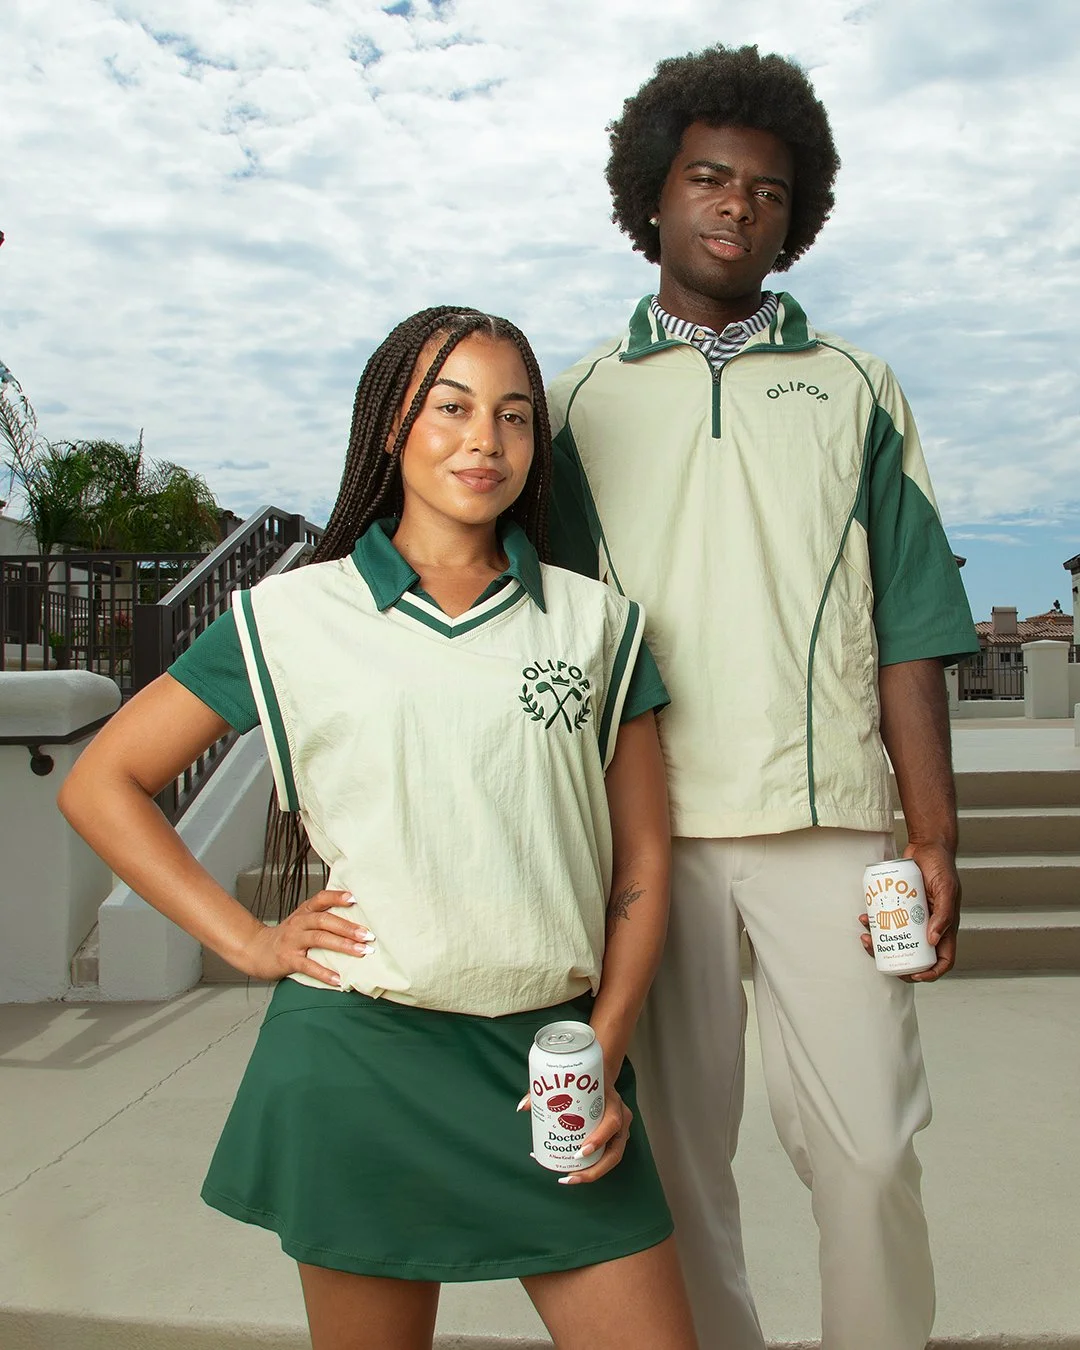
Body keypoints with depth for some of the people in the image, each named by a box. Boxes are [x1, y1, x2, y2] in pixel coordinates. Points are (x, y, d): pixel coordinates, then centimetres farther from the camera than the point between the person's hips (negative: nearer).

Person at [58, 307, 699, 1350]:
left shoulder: (595, 621, 6)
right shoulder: (292, 617, 1)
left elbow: (641, 856, 7)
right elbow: (100, 784, 7)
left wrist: (605, 1052, -2)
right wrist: (247, 941, -2)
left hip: (553, 1057, 2)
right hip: (361, 1057, -1)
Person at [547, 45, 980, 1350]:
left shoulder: (853, 388, 12)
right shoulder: (579, 398, 11)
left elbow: (910, 624, 7)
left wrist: (933, 832, 0)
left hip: (825, 817, 0)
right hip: (646, 822, 0)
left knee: (865, 1146, 1)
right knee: (679, 1146, 8)